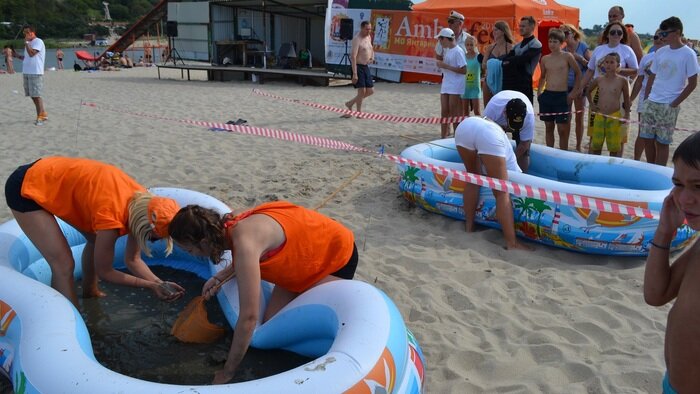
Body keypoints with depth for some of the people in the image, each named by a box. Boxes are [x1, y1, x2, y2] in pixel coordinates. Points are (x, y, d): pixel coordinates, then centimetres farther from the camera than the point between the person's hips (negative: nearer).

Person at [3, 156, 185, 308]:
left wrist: (160, 284, -13)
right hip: (26, 189, -8)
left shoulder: (142, 202, -11)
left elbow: (133, 260, -1)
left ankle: (90, 291, 36)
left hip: (50, 175, 8)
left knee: (96, 240, 15)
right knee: (64, 264, -13)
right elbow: (104, 271, -18)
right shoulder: (112, 217, -34)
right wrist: (151, 285, -17)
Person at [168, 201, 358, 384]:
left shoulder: (244, 242, -37)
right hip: (306, 257, 7)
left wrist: (226, 373, -25)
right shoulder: (231, 227, -12)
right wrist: (218, 277, 1)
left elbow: (249, 317, -36)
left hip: (338, 257, -7)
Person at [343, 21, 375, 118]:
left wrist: (372, 57, 8)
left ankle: (350, 103, 23)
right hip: (358, 66, -8)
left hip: (366, 67, 8)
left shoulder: (369, 37, 9)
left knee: (370, 91, 8)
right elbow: (353, 57, -24)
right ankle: (359, 113, 8)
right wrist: (354, 74, -30)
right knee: (362, 90, -8)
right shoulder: (357, 39, -17)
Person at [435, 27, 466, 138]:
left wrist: (446, 66, -18)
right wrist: (441, 64, 2)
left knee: (454, 113, -3)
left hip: (455, 87, -8)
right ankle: (443, 136, 17)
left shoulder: (457, 51, -14)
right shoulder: (446, 50, 11)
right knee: (444, 112, 9)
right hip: (445, 85, 8)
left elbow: (463, 70, -18)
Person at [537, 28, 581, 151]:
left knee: (562, 129, -2)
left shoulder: (567, 56, -3)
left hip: (562, 96, -4)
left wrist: (574, 92, 0)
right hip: (547, 95, 4)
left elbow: (578, 73, 4)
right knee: (549, 127, 9)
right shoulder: (545, 59, 7)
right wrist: (539, 91, 8)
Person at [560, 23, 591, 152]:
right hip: (566, 86, 3)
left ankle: (578, 146, 14)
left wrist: (579, 58, -17)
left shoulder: (582, 46, -3)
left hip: (580, 85, -3)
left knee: (579, 117, 4)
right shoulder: (563, 50, 5)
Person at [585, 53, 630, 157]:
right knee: (596, 145, 8)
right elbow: (588, 91, 22)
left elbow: (626, 99, 5)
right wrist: (592, 104, 11)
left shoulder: (622, 81, -2)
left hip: (615, 117, -2)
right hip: (599, 116, 2)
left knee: (614, 146, 5)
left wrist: (627, 115, -1)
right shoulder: (599, 80, 4)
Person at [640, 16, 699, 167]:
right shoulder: (660, 52, 7)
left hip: (669, 106, -5)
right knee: (647, 139, 6)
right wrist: (646, 98, 9)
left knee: (662, 142, -1)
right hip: (651, 103, 5)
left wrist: (675, 103, -9)